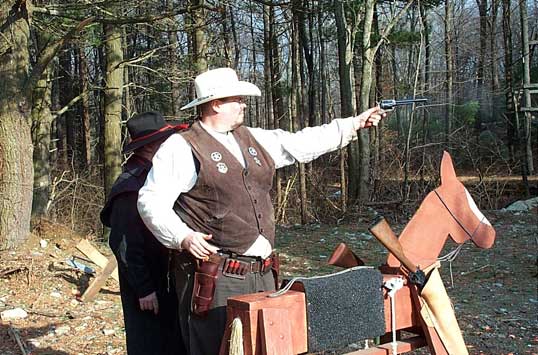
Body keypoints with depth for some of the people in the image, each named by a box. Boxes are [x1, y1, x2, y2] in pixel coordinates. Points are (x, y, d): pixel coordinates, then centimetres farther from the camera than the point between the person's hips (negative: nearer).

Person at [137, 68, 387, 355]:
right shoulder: (182, 148, -6)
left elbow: (302, 144, 20)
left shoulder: (253, 140, 15)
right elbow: (151, 202, -9)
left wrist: (354, 124, 20)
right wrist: (183, 237, -22)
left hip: (261, 274, 7)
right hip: (214, 279, -7)